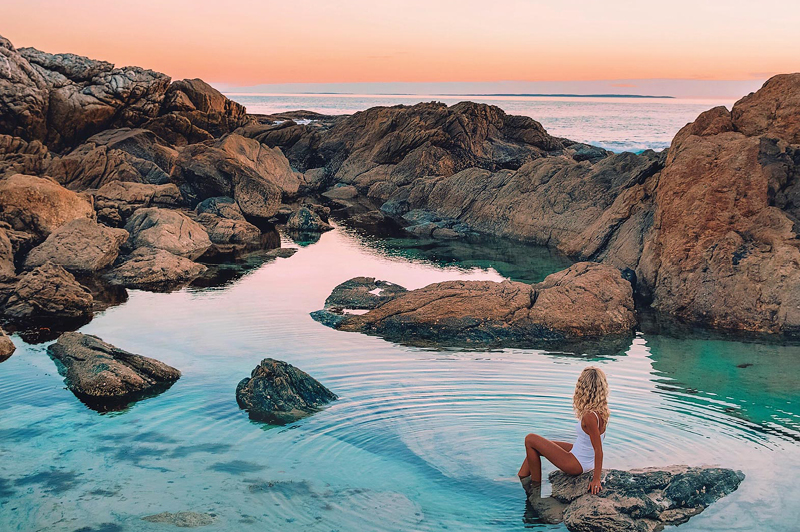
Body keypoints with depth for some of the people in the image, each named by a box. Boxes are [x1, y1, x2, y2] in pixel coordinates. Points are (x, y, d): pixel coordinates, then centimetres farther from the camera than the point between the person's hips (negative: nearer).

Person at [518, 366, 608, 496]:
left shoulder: (590, 417, -31)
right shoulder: (601, 410, -6)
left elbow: (599, 450, -26)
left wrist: (596, 479, -20)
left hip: (577, 464, -9)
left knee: (530, 439, -1)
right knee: (536, 446, 20)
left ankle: (536, 484, 12)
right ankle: (522, 476, 30)